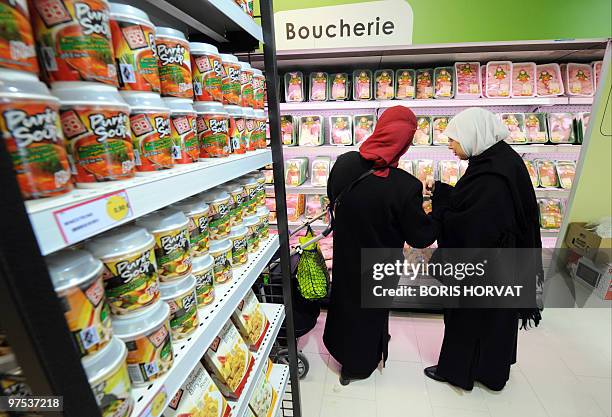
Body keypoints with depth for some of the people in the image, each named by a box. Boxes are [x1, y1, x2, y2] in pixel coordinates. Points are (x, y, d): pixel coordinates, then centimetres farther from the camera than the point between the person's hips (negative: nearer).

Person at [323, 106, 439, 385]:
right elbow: (420, 237, -17)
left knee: (344, 298, 28)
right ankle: (357, 366, 47)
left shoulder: (344, 163, -18)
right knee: (370, 309, 22)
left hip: (344, 254, 4)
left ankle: (339, 348, 57)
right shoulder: (406, 186, -31)